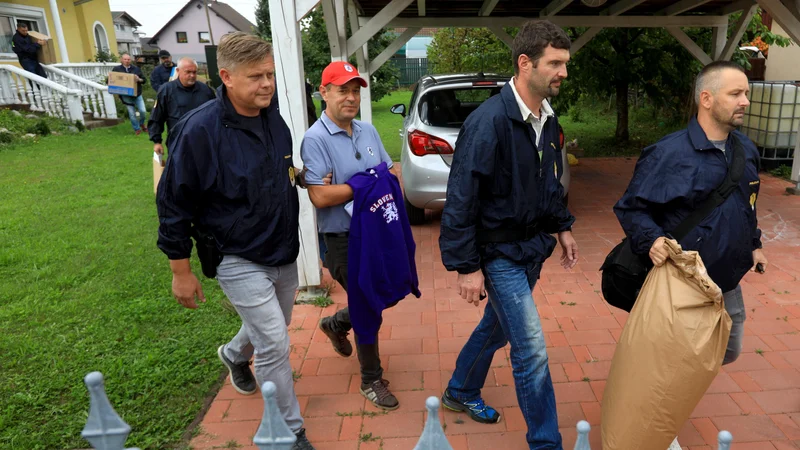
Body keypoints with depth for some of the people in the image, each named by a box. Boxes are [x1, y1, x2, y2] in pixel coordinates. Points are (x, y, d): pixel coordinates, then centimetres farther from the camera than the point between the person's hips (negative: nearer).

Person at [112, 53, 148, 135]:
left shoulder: (136, 69, 9)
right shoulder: (116, 69, 4)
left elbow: (144, 80, 9)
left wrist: (139, 79, -13)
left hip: (137, 94, 1)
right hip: (126, 96, -1)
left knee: (143, 111, -5)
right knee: (132, 113, 0)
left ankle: (142, 124, 24)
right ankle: (137, 129, 12)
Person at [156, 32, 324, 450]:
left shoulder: (274, 119, -1)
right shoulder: (199, 130, -21)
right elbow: (173, 204, -14)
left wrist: (299, 175, 1)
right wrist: (181, 271, -10)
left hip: (283, 254, 7)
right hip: (238, 260, -7)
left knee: (273, 329, 24)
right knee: (275, 345, -5)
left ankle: (234, 355, 58)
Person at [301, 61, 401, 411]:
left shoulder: (368, 131, 7)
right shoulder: (315, 139, -15)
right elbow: (320, 196, -24)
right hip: (344, 239, -7)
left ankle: (336, 324, 47)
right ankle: (371, 381, 25)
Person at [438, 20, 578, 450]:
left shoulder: (547, 118, 3)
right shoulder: (489, 121, -23)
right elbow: (460, 199, -22)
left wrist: (562, 226, 15)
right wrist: (466, 266, -20)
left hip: (532, 248, 9)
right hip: (499, 253, -8)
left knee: (497, 327, 23)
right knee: (532, 351, -2)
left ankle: (460, 393, 47)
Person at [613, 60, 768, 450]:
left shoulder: (746, 149, 4)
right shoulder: (668, 153, -20)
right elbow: (629, 208, -17)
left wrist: (754, 243, 16)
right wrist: (651, 240, -32)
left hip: (727, 282, 7)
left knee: (729, 350, 22)